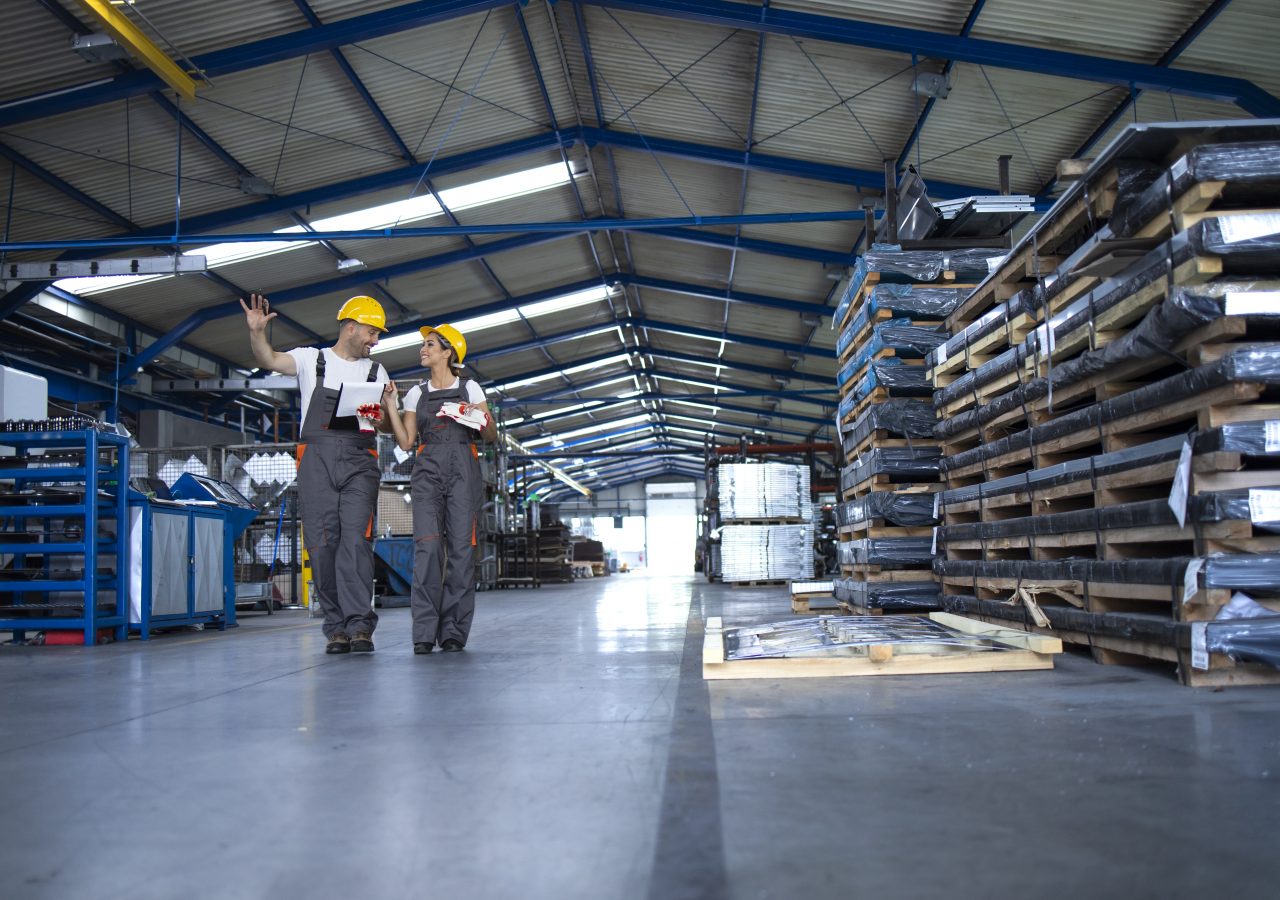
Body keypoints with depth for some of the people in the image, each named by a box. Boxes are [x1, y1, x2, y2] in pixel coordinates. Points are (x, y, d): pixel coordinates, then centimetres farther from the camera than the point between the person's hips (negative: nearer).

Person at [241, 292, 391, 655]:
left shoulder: (376, 372, 19)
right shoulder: (312, 359, 13)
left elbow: (386, 426, 15)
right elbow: (270, 360, -3)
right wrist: (257, 332, -21)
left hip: (359, 461, 1)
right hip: (317, 458, -1)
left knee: (355, 539, -13)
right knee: (323, 542, -3)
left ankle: (359, 625, -17)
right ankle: (337, 628, 2)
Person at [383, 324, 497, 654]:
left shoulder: (470, 388, 11)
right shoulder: (416, 393, 18)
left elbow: (491, 435, 9)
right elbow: (405, 441, 11)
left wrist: (479, 416, -11)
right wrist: (390, 403, 5)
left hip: (463, 469, -2)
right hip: (427, 469, 2)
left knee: (461, 547, -8)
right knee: (427, 545, -13)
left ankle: (453, 633, -4)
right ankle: (425, 633, -13)